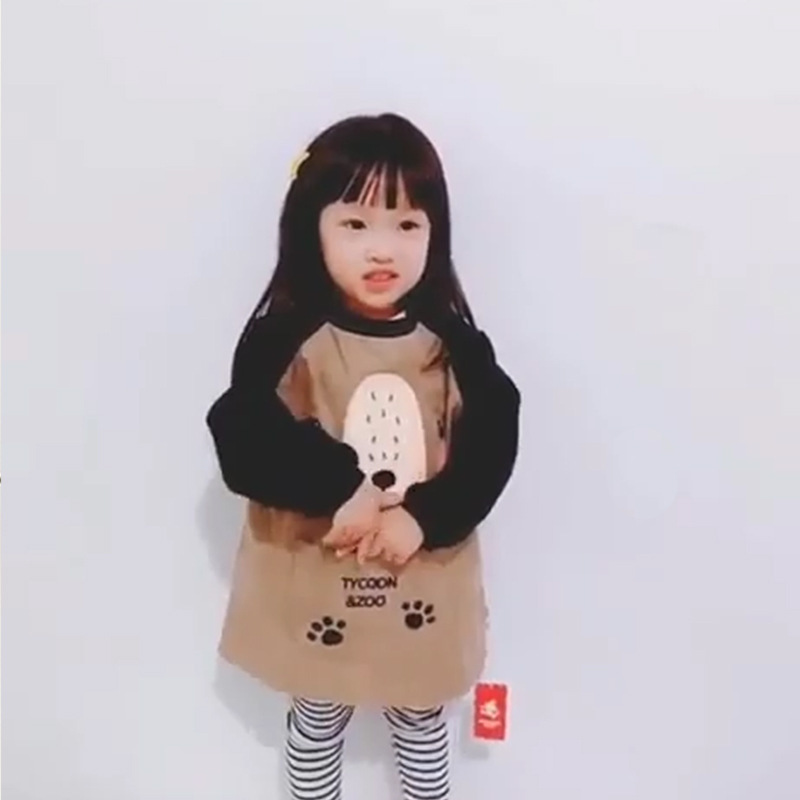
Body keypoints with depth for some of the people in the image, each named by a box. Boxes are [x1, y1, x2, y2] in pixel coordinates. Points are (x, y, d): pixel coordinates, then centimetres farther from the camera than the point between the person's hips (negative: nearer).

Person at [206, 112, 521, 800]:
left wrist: (425, 517, -24)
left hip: (425, 581, 2)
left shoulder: (454, 345, -8)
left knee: (423, 715, 26)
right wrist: (340, 489, -32)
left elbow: (492, 448, -12)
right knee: (316, 717, 24)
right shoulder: (285, 338, -14)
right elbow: (243, 441, -25)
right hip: (312, 579, -1)